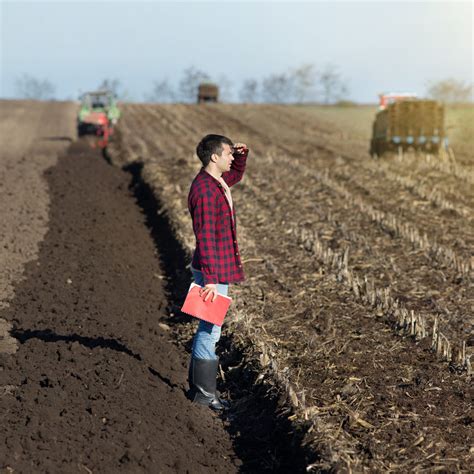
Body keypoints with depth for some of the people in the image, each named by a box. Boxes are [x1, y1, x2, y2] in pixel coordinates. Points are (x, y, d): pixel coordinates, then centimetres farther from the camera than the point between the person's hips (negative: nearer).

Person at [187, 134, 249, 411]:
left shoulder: (217, 181, 9)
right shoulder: (205, 191, -21)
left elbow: (237, 175, 33)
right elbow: (205, 237, -24)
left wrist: (242, 155, 12)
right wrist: (210, 279, -26)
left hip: (219, 268, 11)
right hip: (213, 271, -11)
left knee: (208, 328, 16)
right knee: (210, 331, -3)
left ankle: (198, 386, 26)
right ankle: (204, 392, 6)